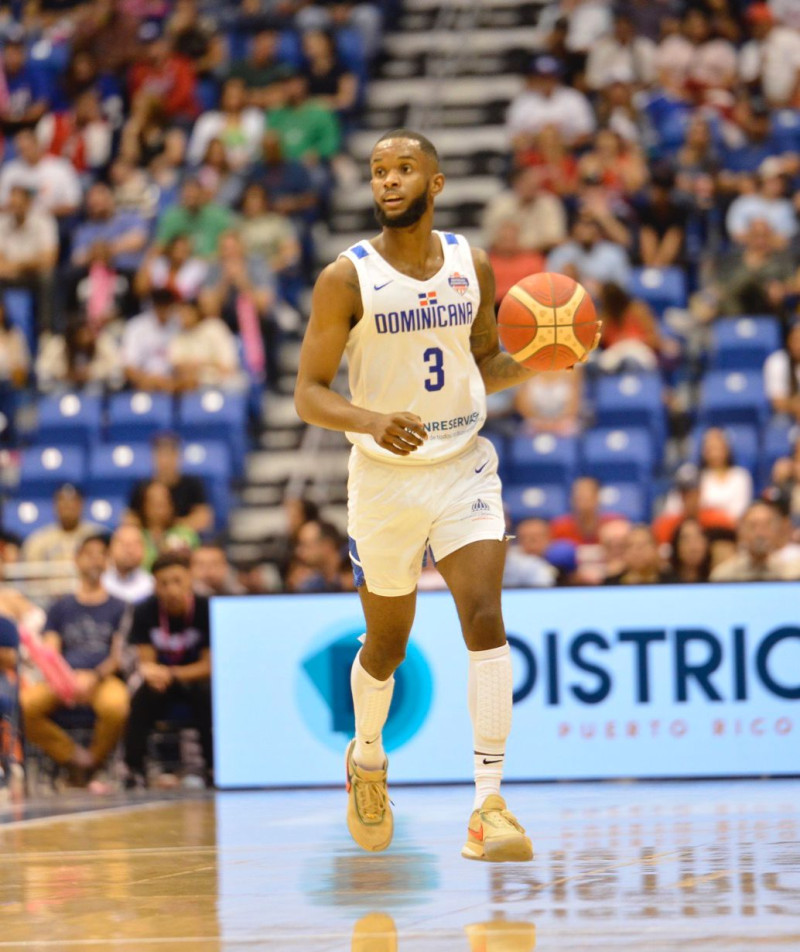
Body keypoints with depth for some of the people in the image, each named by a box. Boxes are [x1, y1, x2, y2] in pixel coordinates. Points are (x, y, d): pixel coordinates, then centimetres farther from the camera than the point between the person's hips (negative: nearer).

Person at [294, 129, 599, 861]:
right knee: (386, 644, 13)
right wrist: (371, 420, -30)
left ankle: (490, 804, -20)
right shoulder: (347, 279, -10)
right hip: (385, 476, -1)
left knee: (485, 619, -18)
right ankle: (367, 756, 44)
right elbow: (308, 394, -11)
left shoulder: (472, 265, 0)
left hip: (465, 468, 1)